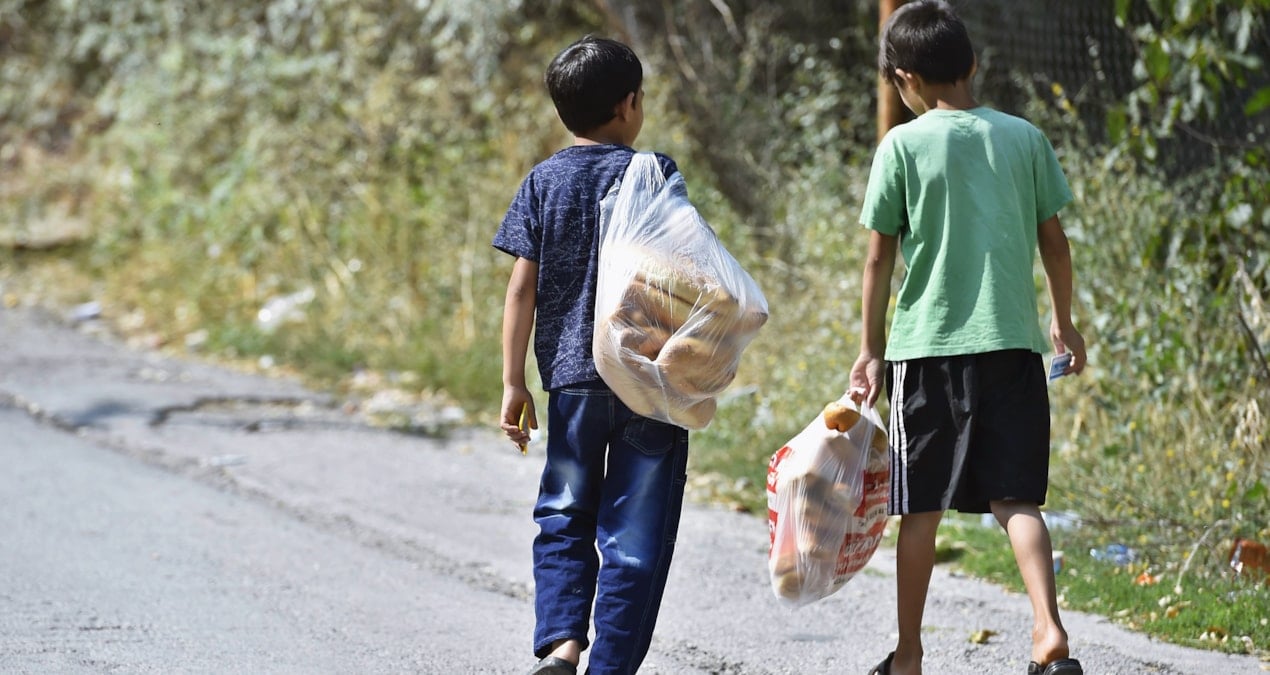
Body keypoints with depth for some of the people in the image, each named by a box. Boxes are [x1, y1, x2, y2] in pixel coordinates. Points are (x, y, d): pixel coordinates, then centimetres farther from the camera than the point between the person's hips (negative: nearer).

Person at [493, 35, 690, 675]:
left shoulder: (544, 181, 3)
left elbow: (523, 286, 0)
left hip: (571, 377, 2)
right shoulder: (655, 174, -4)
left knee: (564, 517, 15)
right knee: (635, 530, 4)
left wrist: (513, 381, 3)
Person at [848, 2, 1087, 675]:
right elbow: (1053, 241, 10)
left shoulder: (903, 146, -4)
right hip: (1013, 342, 2)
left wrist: (871, 349, 7)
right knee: (1015, 498, 4)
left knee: (921, 509, 7)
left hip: (928, 344, -2)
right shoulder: (1025, 139, 4)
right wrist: (1064, 321, 24)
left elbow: (879, 257, -2)